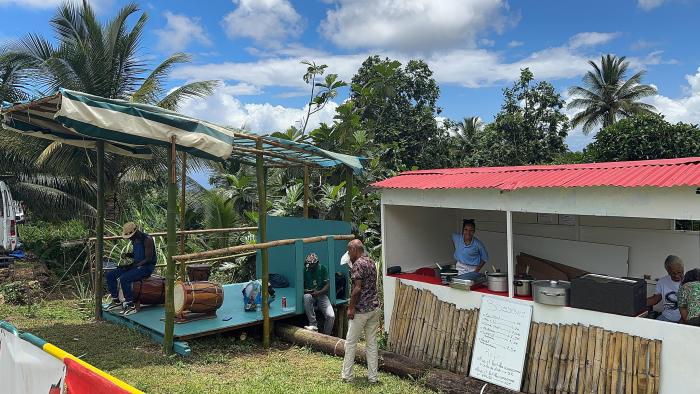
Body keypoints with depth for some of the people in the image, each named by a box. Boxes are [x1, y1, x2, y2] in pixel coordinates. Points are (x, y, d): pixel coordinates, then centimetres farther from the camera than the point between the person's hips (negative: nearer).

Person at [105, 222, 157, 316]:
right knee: (110, 275, 2)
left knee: (124, 278, -30)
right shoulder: (135, 239, 9)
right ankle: (116, 302, 8)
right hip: (136, 265, 10)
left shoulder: (147, 239, -19)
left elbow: (148, 259, -20)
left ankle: (131, 306, -21)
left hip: (147, 267, -9)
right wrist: (127, 255, 2)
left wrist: (133, 266, -21)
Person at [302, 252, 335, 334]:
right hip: (309, 294, 0)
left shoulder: (322, 269, 1)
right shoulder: (304, 271, 0)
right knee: (306, 297, -39)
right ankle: (313, 324, -31)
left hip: (321, 295, 0)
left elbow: (327, 285, -2)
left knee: (331, 316, -21)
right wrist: (306, 291, -21)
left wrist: (319, 292, -19)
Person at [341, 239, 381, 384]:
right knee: (372, 343, 11)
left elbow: (357, 288, -21)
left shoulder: (358, 264, -15)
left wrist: (351, 308, -15)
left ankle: (347, 375, 13)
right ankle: (373, 376, 16)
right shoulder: (372, 262, 11)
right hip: (375, 308, 8)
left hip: (361, 310, -8)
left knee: (350, 342, 5)